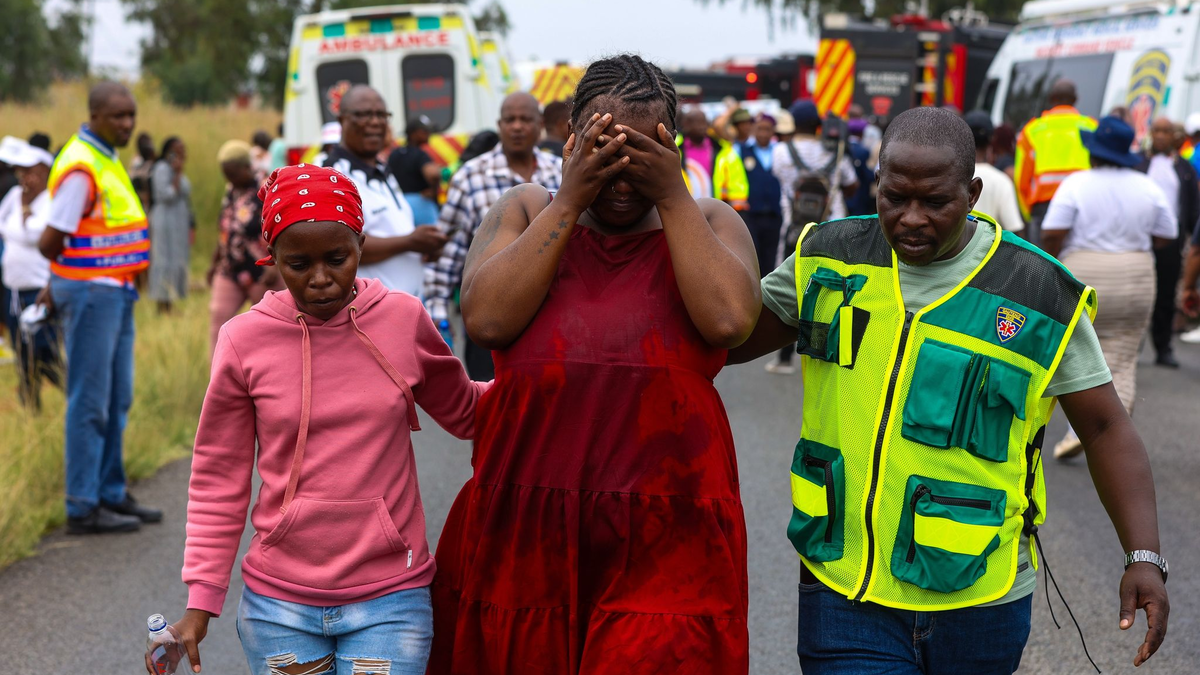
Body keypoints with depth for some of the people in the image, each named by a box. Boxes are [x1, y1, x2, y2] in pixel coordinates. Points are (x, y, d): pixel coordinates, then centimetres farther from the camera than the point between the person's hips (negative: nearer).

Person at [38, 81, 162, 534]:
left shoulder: (108, 159, 14)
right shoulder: (80, 168, -18)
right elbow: (50, 242, -19)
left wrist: (60, 282, 13)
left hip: (115, 292, 10)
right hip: (90, 293, -10)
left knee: (117, 400, 14)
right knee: (90, 403, -5)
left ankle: (111, 494, 23)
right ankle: (82, 508, 1)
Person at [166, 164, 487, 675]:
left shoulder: (403, 320, -2)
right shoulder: (245, 340, -4)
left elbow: (465, 413, 15)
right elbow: (218, 483, 4)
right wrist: (201, 601, 1)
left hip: (389, 601, 0)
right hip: (279, 605, 0)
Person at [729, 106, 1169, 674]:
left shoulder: (1037, 295, -6)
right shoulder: (832, 258, 2)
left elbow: (1106, 427, 0)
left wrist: (1144, 556, -11)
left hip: (976, 605, -1)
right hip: (844, 592, 1)